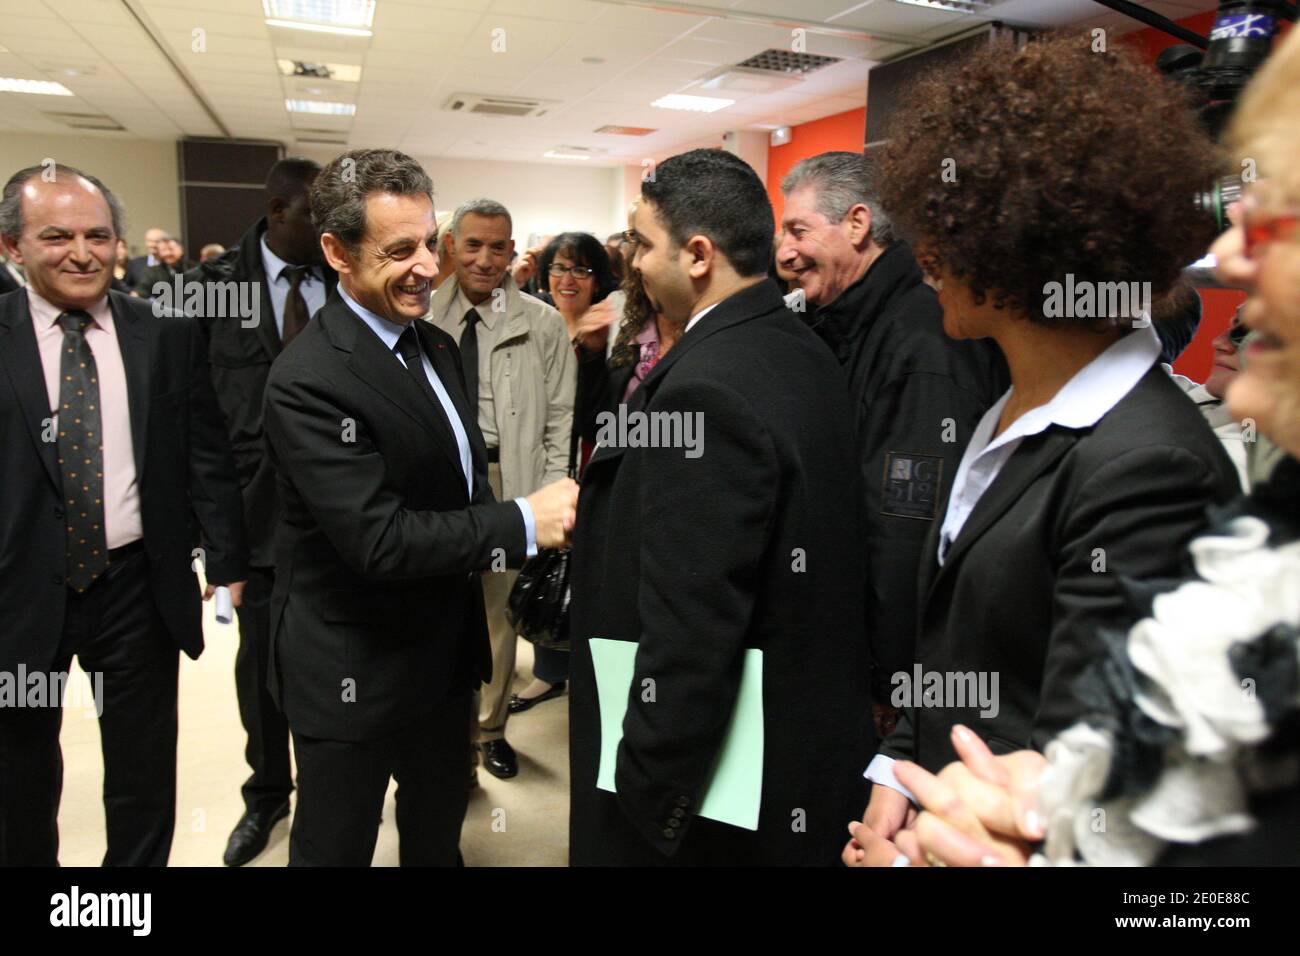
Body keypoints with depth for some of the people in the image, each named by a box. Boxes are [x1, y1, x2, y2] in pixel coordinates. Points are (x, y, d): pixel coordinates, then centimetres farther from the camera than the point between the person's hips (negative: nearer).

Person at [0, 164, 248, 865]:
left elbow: (207, 456, 2)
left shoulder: (167, 336, 0)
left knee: (144, 768, 16)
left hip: (140, 586, 1)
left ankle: (138, 862, 36)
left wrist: (226, 561, -1)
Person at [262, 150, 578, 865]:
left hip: (444, 649, 8)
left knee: (439, 833, 26)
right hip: (354, 673, -7)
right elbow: (377, 539, -30)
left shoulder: (436, 344, 4)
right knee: (337, 845, 15)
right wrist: (524, 523, -27)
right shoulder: (310, 379, -25)